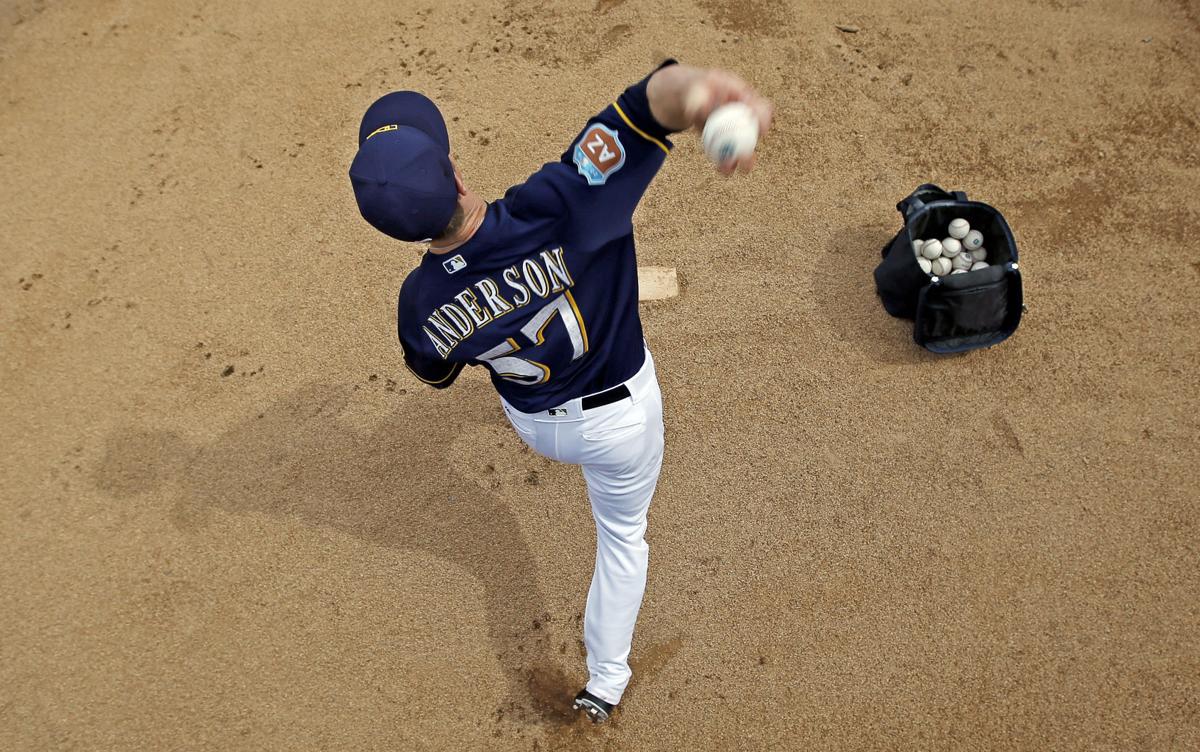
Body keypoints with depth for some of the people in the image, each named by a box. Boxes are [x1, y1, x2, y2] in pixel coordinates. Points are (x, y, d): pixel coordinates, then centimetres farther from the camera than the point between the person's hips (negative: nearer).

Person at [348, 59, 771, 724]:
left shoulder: (420, 303, -26)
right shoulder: (551, 211, -39)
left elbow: (436, 374, -2)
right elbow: (649, 101, -50)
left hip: (534, 425, 2)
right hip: (619, 418, -1)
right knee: (622, 537, 24)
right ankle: (604, 684, 39)